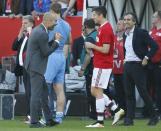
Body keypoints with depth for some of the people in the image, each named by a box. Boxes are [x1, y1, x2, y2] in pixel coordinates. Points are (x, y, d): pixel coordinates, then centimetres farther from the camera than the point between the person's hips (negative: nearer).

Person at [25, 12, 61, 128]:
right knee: (36, 94, -5)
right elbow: (46, 52, -15)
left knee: (44, 92, 15)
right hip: (36, 67, -11)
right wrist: (56, 41, -6)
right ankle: (34, 122, -1)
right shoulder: (42, 34, -19)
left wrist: (54, 41, 9)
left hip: (34, 65, 11)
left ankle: (49, 119, 21)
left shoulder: (38, 30, 12)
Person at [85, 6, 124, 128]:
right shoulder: (102, 28, 15)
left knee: (97, 92, -6)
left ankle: (100, 122, -3)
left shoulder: (106, 29, -17)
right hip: (99, 65, 10)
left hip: (102, 66, -10)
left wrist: (92, 46, -10)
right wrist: (92, 47, 8)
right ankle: (117, 110, 15)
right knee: (94, 91, 13)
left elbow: (105, 50, -22)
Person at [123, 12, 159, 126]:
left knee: (143, 92, -6)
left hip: (138, 66, -7)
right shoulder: (125, 35, 13)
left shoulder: (141, 33, -9)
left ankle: (154, 116, 5)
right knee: (129, 94, 5)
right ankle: (129, 118, 6)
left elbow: (154, 46, -13)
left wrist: (146, 58, -15)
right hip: (127, 65, 7)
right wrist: (125, 58, 14)